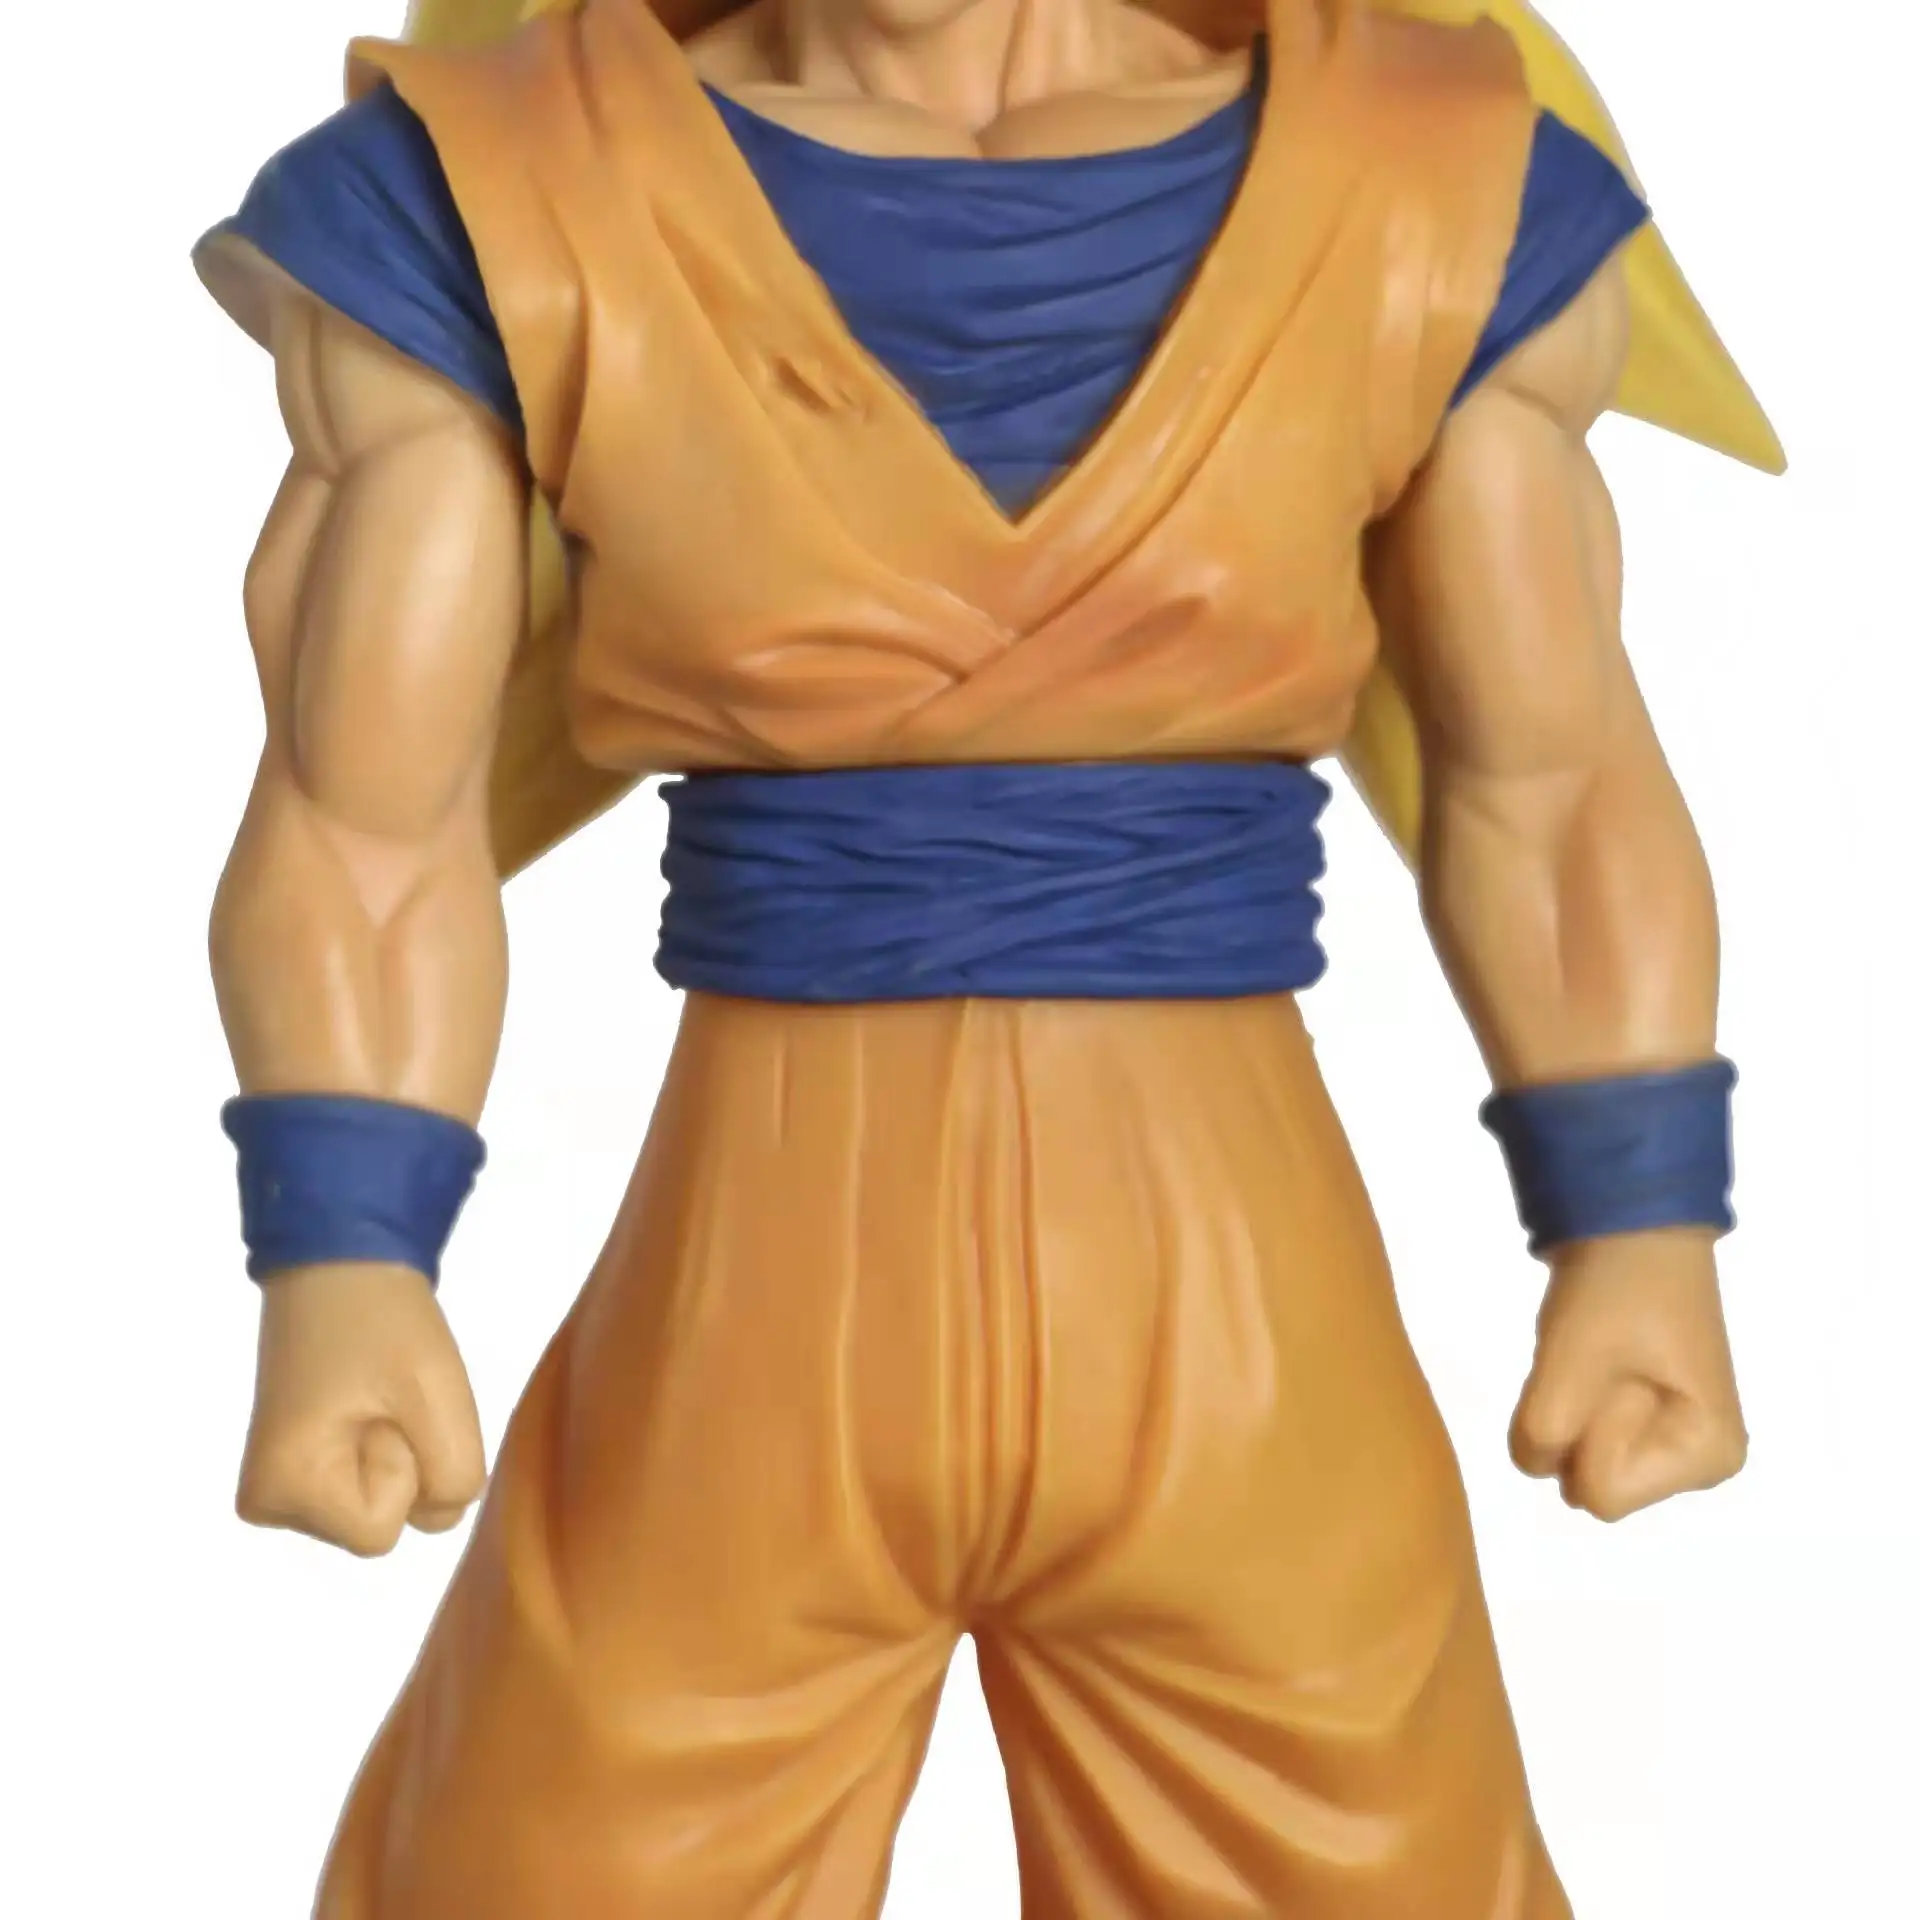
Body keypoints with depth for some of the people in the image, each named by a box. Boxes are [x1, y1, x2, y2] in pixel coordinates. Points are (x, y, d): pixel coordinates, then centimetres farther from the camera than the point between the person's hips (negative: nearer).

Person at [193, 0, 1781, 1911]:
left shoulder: (1429, 190, -1)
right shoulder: (497, 198, -3)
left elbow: (1551, 778, 6)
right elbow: (367, 814, -3)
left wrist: (1646, 1236, -2)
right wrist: (340, 1270, -14)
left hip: (1230, 1333, 1)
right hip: (745, 1332, 0)